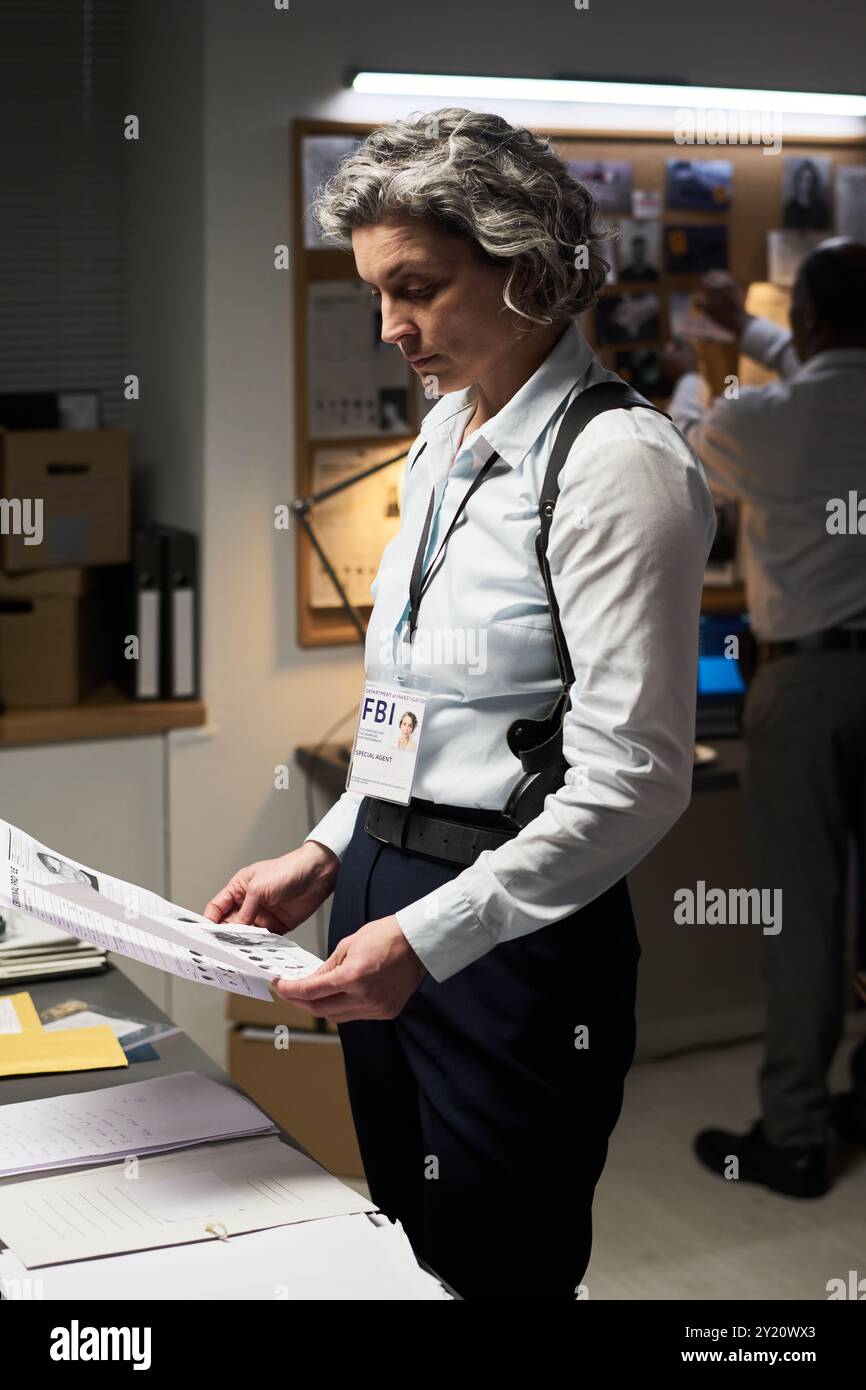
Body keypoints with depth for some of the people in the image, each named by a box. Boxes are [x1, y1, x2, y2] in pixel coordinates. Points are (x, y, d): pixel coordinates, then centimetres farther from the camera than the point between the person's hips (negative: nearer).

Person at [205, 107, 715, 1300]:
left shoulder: (619, 462, -15)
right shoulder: (446, 433, 11)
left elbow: (635, 777, -21)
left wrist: (429, 935, -25)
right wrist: (327, 858, 11)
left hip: (514, 933, -8)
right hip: (385, 896, 8)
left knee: (491, 1273, 5)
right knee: (407, 1257, 19)